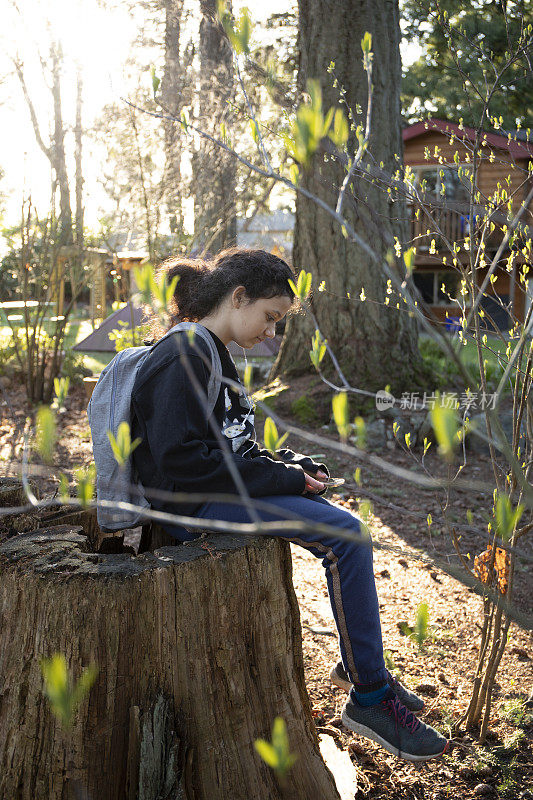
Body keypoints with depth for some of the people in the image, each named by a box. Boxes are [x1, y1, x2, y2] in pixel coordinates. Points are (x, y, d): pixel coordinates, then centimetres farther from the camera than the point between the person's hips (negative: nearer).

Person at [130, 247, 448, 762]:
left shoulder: (212, 353, 16)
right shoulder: (182, 357, -17)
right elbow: (184, 459, -24)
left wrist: (292, 466, 3)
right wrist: (283, 478, -19)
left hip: (223, 490, 10)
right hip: (196, 506, -10)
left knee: (341, 524, 5)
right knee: (346, 535, -19)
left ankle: (358, 663, 17)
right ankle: (368, 697, -8)